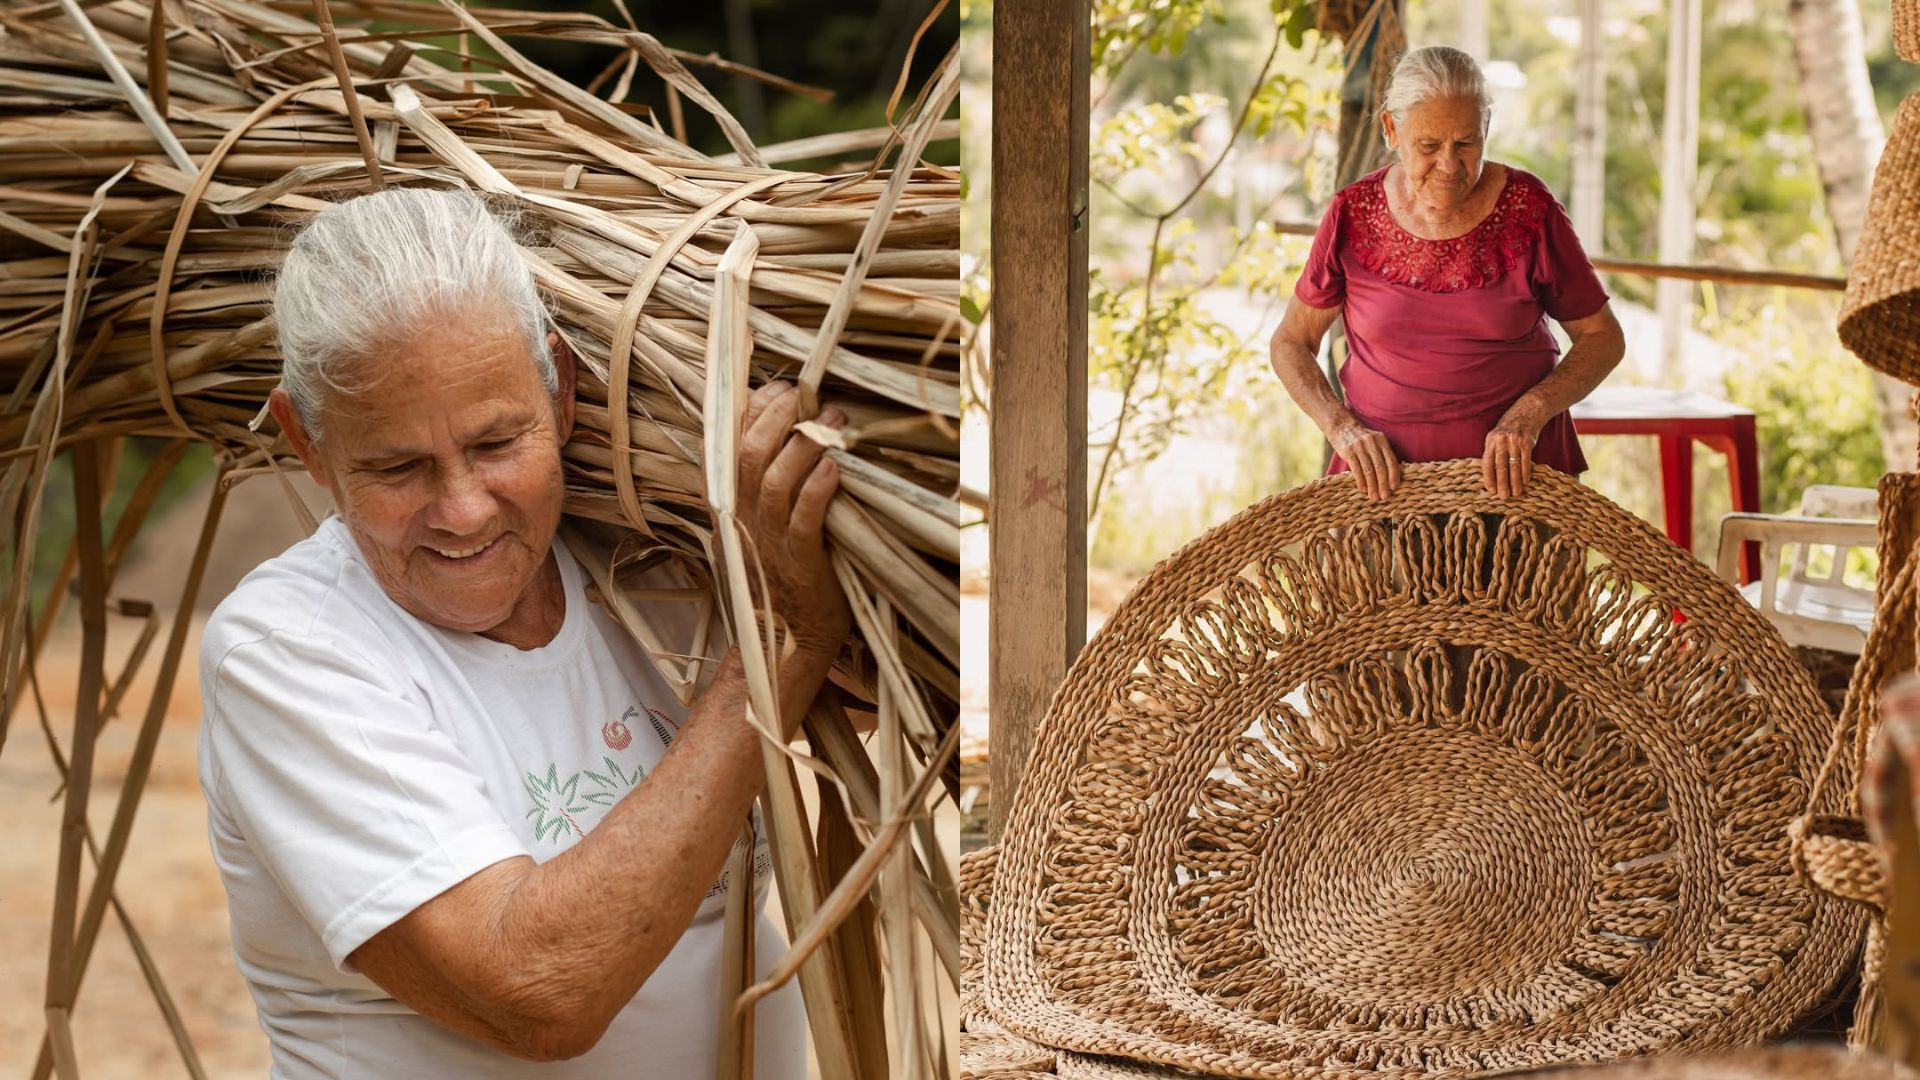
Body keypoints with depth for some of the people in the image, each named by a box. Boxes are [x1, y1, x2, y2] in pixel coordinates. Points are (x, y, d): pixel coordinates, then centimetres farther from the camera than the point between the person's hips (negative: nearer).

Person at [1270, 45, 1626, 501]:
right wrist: (1342, 428, -12)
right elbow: (1290, 344, 4)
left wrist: (1531, 413, -16)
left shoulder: (1528, 208, -7)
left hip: (1515, 468, 0)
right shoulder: (1354, 216, -5)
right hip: (1385, 469, 0)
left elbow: (1603, 337, 1)